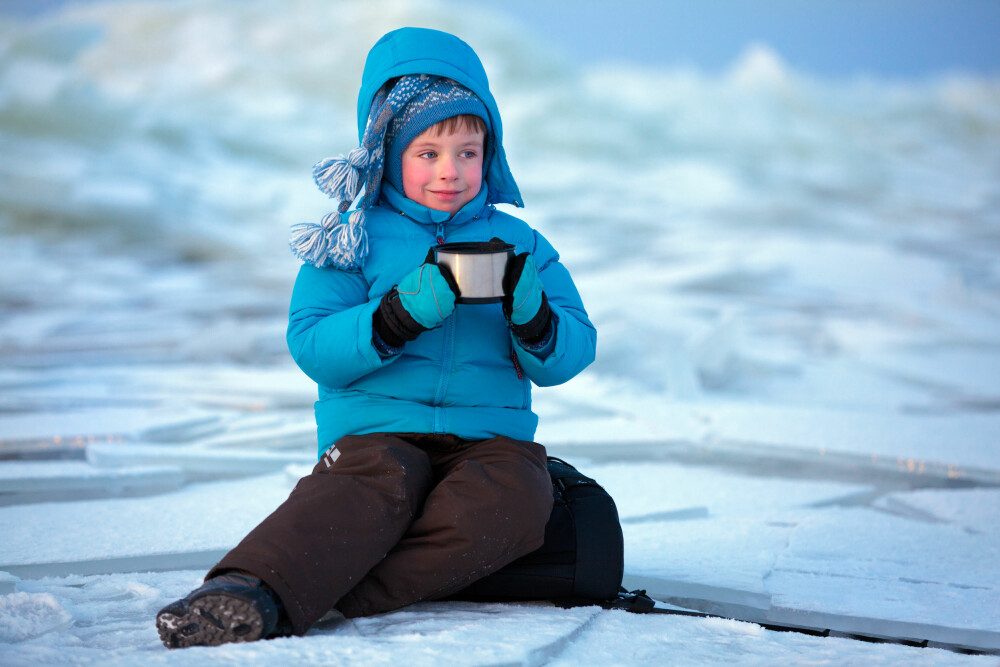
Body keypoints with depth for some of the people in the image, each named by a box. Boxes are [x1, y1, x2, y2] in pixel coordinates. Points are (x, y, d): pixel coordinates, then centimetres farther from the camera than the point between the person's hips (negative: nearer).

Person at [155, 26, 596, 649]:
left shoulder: (520, 244, 15)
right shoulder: (354, 240, 8)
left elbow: (567, 359, 10)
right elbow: (313, 350, -3)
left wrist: (530, 314, -14)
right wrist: (405, 312, -19)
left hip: (490, 435, 2)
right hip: (377, 428, -2)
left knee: (512, 503, -31)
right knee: (380, 484, -36)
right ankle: (248, 589, -56)